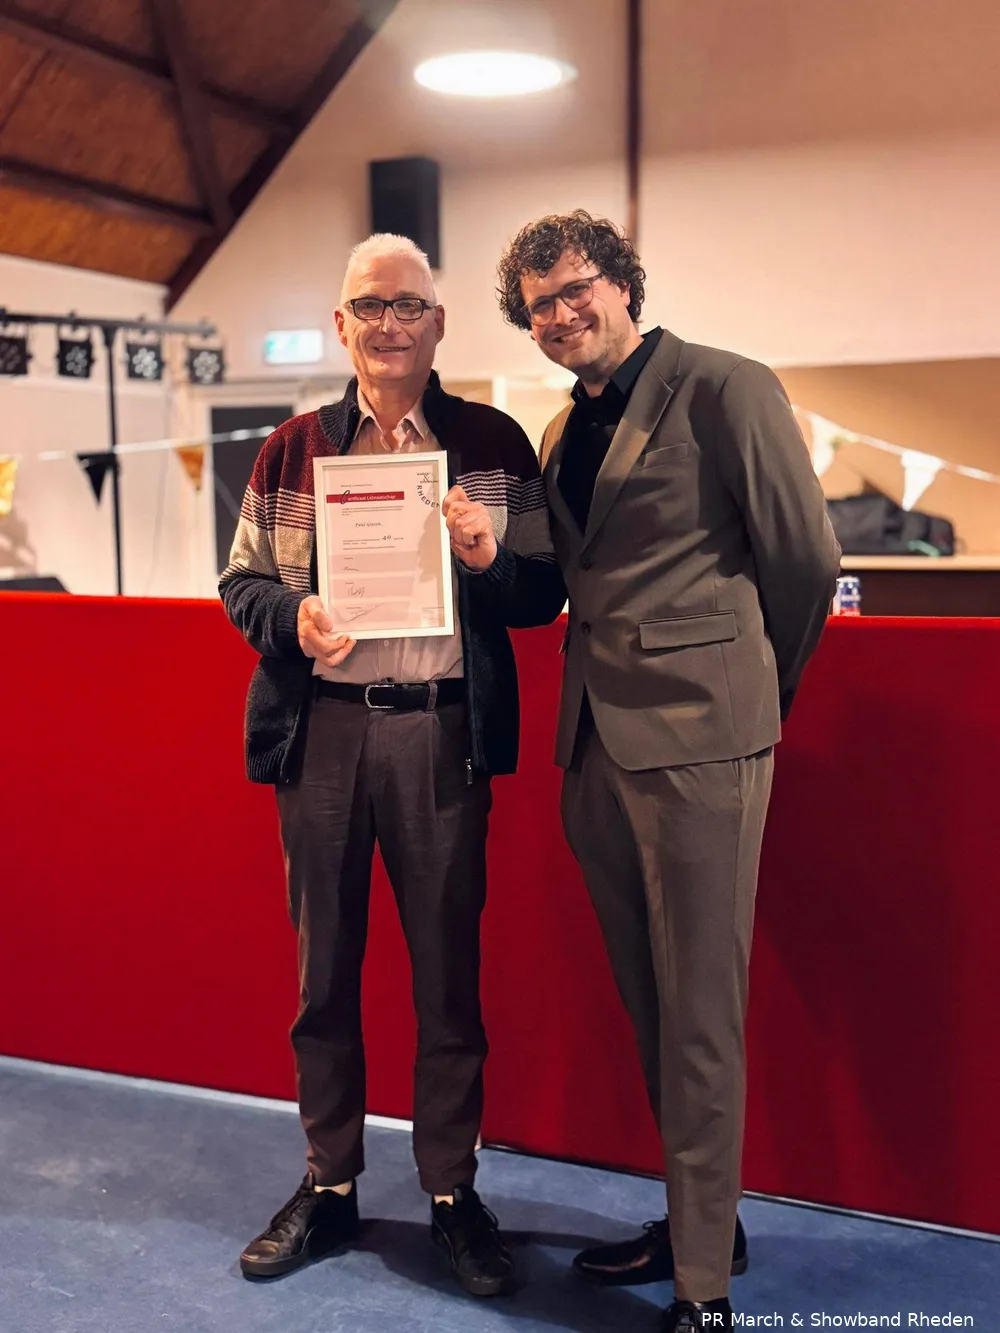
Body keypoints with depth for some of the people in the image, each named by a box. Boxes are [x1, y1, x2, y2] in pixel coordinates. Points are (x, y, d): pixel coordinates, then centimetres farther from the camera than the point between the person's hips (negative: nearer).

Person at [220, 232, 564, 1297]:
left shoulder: (495, 443, 5)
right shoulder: (291, 449, 9)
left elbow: (546, 589, 4)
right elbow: (241, 580, 10)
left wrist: (490, 560, -16)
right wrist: (293, 616, -11)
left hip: (444, 731, -1)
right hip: (320, 729, 2)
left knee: (448, 968, 6)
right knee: (323, 965, 11)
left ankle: (452, 1190, 24)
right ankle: (329, 1185, 28)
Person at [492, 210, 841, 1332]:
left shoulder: (726, 390, -6)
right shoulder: (563, 433, 17)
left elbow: (807, 561, -4)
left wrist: (753, 689, 5)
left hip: (696, 736, -7)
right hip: (594, 742, 8)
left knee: (698, 1011, 0)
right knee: (647, 1000, 16)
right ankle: (697, 1219, 33)